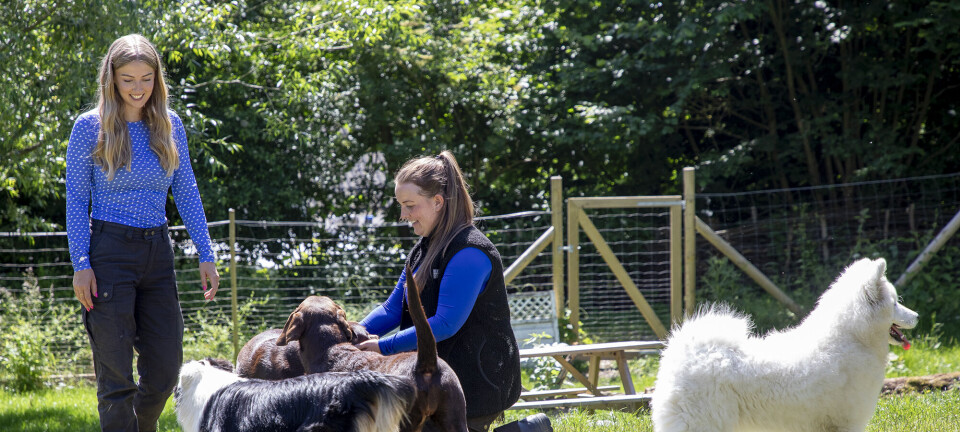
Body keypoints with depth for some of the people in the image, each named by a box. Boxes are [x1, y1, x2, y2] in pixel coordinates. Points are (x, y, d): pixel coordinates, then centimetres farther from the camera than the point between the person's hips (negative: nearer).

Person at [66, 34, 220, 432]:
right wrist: (81, 264, -10)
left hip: (157, 252, 4)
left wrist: (205, 254, 6)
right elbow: (75, 200, -3)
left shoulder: (170, 126, 8)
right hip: (109, 251, -4)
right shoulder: (90, 127, -3)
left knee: (166, 364, 4)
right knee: (115, 372, -3)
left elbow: (186, 193, 11)